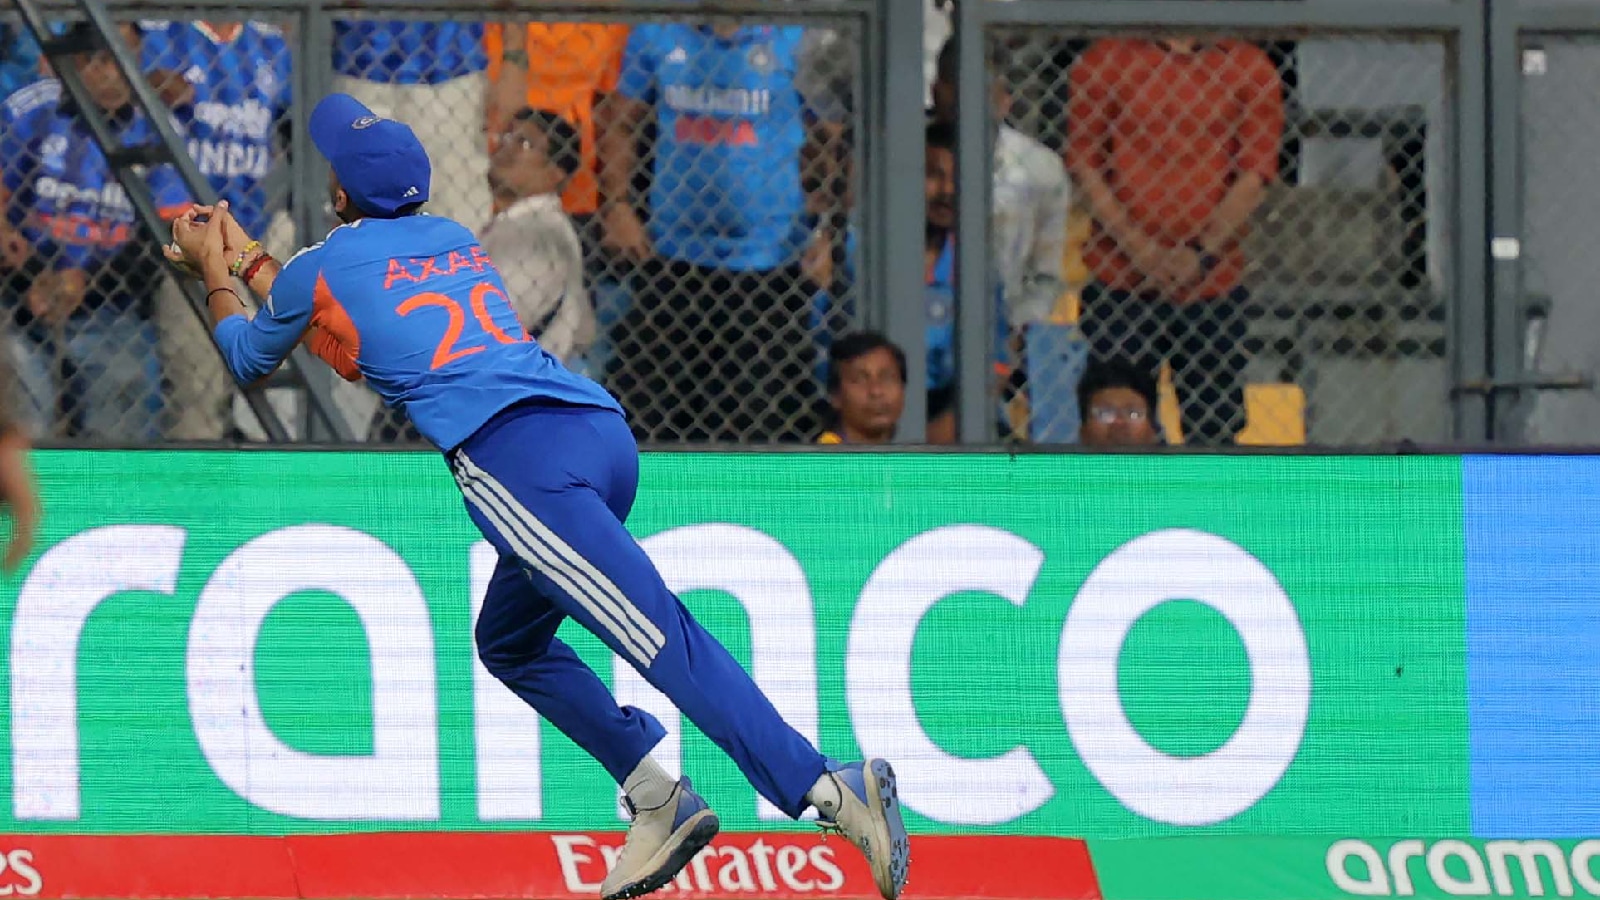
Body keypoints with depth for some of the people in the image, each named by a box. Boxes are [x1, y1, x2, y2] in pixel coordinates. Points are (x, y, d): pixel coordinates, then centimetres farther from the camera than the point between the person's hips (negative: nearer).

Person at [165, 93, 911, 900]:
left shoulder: (321, 266, 16)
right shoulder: (454, 240, 32)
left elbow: (248, 356, 36)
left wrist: (214, 272, 53)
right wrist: (246, 259, 63)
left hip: (510, 454, -7)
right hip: (606, 432, 7)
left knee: (660, 634, -19)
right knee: (508, 643, 24)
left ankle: (825, 787, -35)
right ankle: (657, 803, 10)